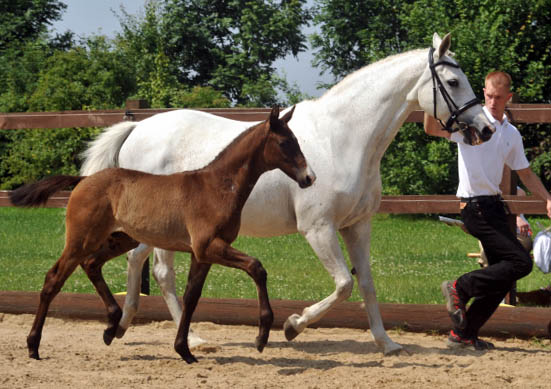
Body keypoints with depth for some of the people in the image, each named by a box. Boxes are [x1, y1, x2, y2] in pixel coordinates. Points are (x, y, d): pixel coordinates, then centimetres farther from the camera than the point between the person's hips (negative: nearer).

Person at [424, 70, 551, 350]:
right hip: (475, 207, -8)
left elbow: (525, 174, 23)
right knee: (521, 262, -16)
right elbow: (432, 129, -21)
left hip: (494, 205, 8)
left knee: (503, 277, 7)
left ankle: (464, 333, 14)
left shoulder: (512, 134, 14)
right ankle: (460, 287, -4)